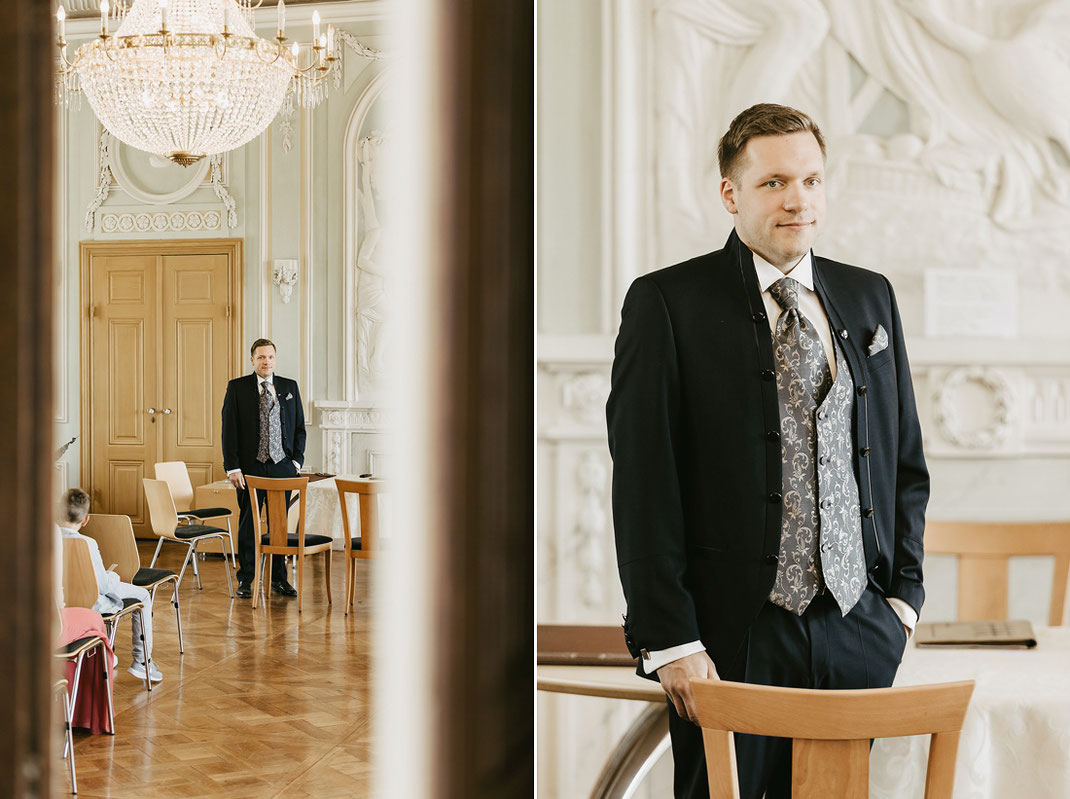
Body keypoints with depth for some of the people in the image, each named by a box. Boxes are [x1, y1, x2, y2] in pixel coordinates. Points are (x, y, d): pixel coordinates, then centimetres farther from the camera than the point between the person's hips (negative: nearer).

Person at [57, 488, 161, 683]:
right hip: (88, 604, -6)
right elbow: (104, 586, -21)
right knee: (143, 596, 15)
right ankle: (142, 660, 16)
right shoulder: (87, 544, -28)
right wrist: (114, 576, 2)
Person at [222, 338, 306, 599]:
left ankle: (279, 579, 17)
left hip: (282, 467, 2)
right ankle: (245, 580, 14)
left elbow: (299, 427, 13)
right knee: (248, 524, 4)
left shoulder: (290, 387, 10)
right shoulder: (237, 387, 1)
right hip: (250, 467, -2)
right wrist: (233, 467, -9)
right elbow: (229, 429, -2)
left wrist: (297, 460, 2)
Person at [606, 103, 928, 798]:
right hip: (733, 638, -4)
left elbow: (906, 458, 17)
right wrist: (671, 639, -14)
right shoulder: (667, 304, -4)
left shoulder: (871, 299, 11)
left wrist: (902, 593, 8)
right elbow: (642, 484, -9)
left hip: (860, 633, 4)